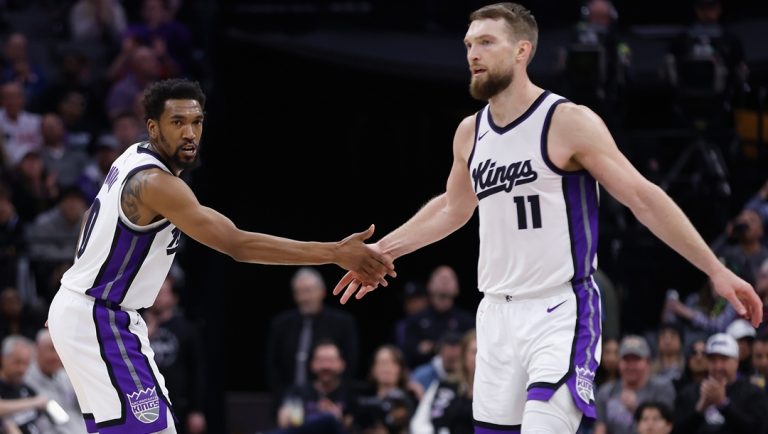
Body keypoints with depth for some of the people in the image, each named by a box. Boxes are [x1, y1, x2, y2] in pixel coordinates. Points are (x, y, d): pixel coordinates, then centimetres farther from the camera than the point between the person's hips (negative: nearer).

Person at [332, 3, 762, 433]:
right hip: (498, 315, 7)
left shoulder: (569, 123, -11)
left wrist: (716, 270, -13)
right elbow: (452, 209, 29)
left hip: (562, 315, -7)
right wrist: (381, 250, 32)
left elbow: (644, 198, -10)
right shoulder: (470, 132, 9)